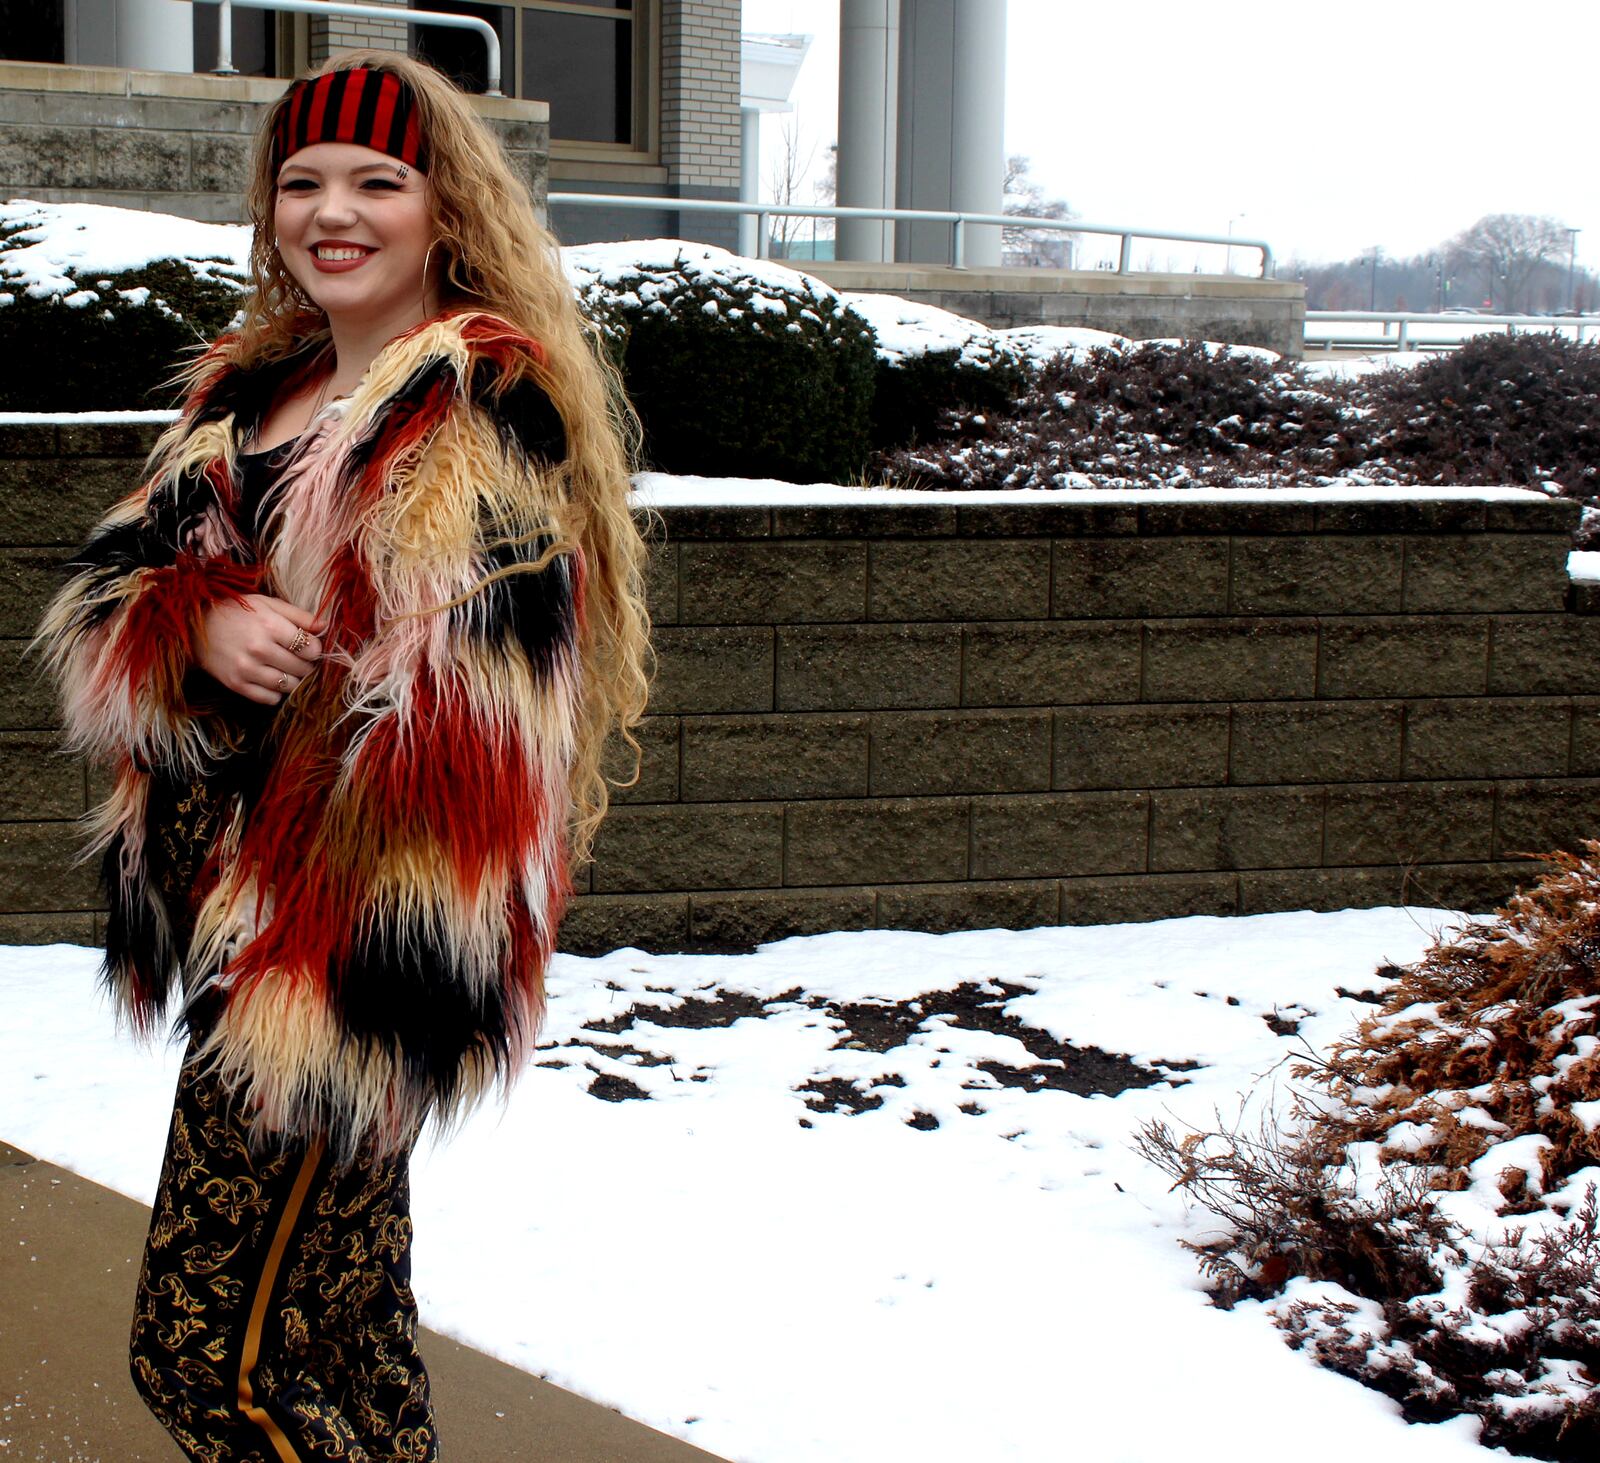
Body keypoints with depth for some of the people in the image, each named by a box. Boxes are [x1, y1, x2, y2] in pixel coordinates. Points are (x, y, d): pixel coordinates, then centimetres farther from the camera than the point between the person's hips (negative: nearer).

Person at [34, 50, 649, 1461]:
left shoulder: (486, 403, -11)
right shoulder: (248, 388, 15)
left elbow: (467, 723, -19)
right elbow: (104, 593, 10)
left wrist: (343, 982, -23)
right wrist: (203, 618, -13)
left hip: (346, 925, -8)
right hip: (235, 900, 8)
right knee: (345, 1320, 19)